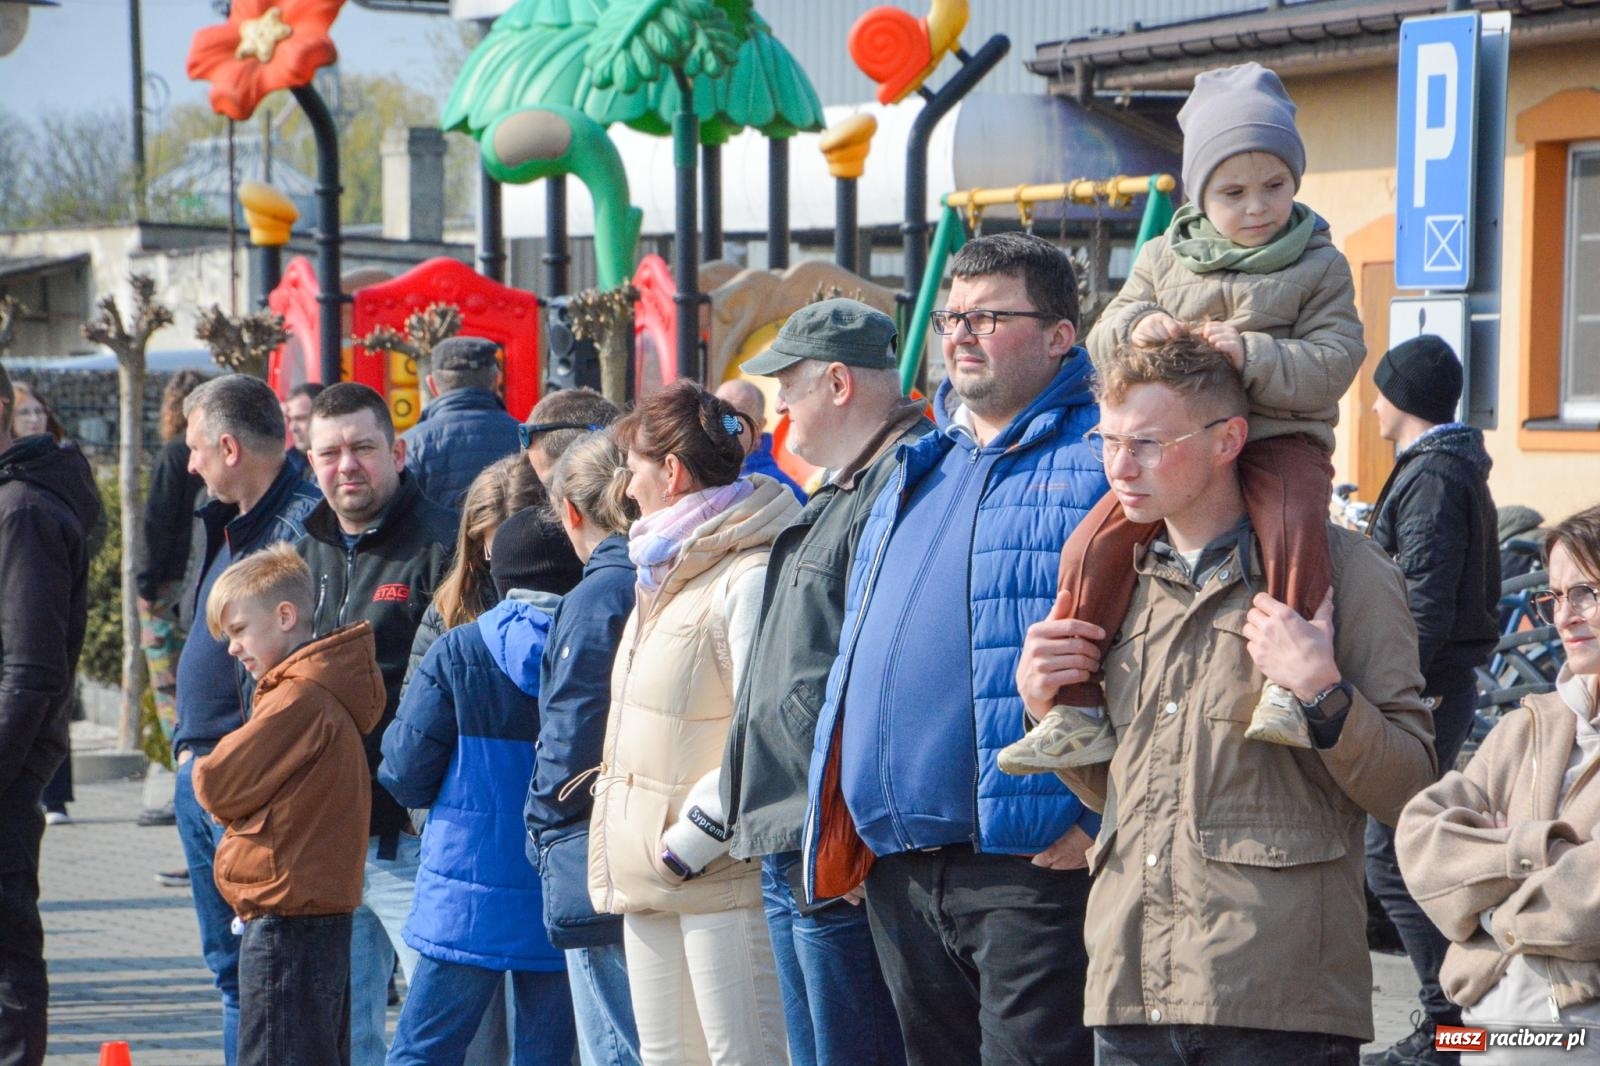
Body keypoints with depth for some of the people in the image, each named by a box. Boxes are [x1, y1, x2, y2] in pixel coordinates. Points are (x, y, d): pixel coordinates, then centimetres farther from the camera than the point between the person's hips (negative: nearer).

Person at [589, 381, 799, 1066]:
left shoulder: (752, 577, -14)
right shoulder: (666, 576, 19)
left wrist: (691, 839, -19)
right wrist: (623, 844, 15)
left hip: (722, 879, -10)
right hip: (649, 878, 10)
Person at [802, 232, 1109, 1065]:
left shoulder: (1101, 458, -5)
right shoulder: (919, 469, 21)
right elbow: (861, 647, 27)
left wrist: (1099, 813, -18)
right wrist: (838, 813, 19)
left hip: (1030, 856, -8)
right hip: (898, 864, 8)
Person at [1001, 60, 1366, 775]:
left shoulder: (1319, 267, 4)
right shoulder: (1163, 260, 12)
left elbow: (1332, 366, -5)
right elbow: (1104, 339, 11)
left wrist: (1251, 353, -20)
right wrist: (1135, 328, -13)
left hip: (1280, 438, -3)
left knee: (1293, 528, -35)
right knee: (1093, 547, -16)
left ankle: (1292, 687, -30)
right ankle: (1077, 712, -9)